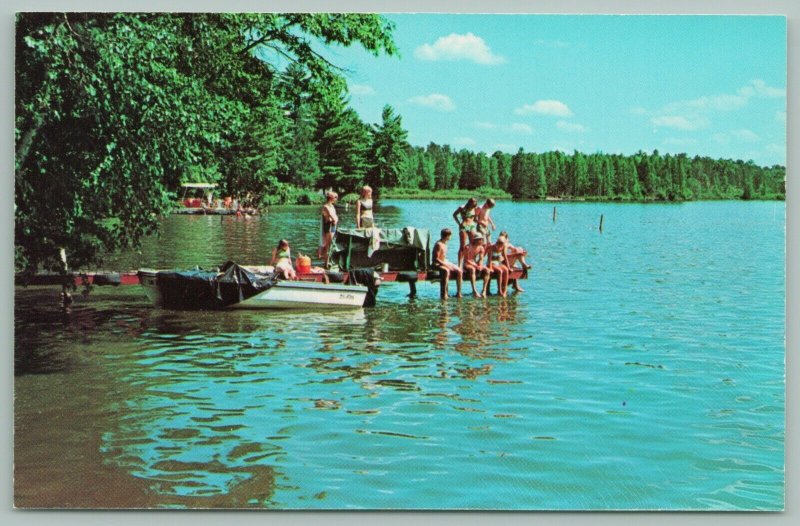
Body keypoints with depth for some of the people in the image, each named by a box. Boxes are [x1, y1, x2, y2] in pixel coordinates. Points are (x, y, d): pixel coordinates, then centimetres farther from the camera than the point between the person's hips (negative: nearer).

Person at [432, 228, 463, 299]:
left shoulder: (445, 244, 13)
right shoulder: (439, 244, -16)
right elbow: (436, 259, -20)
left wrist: (448, 264, 5)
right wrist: (445, 264, -23)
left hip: (445, 263, 10)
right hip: (437, 264, -10)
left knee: (459, 271, -4)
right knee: (446, 271, -39)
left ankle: (458, 293, -2)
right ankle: (444, 294, -38)